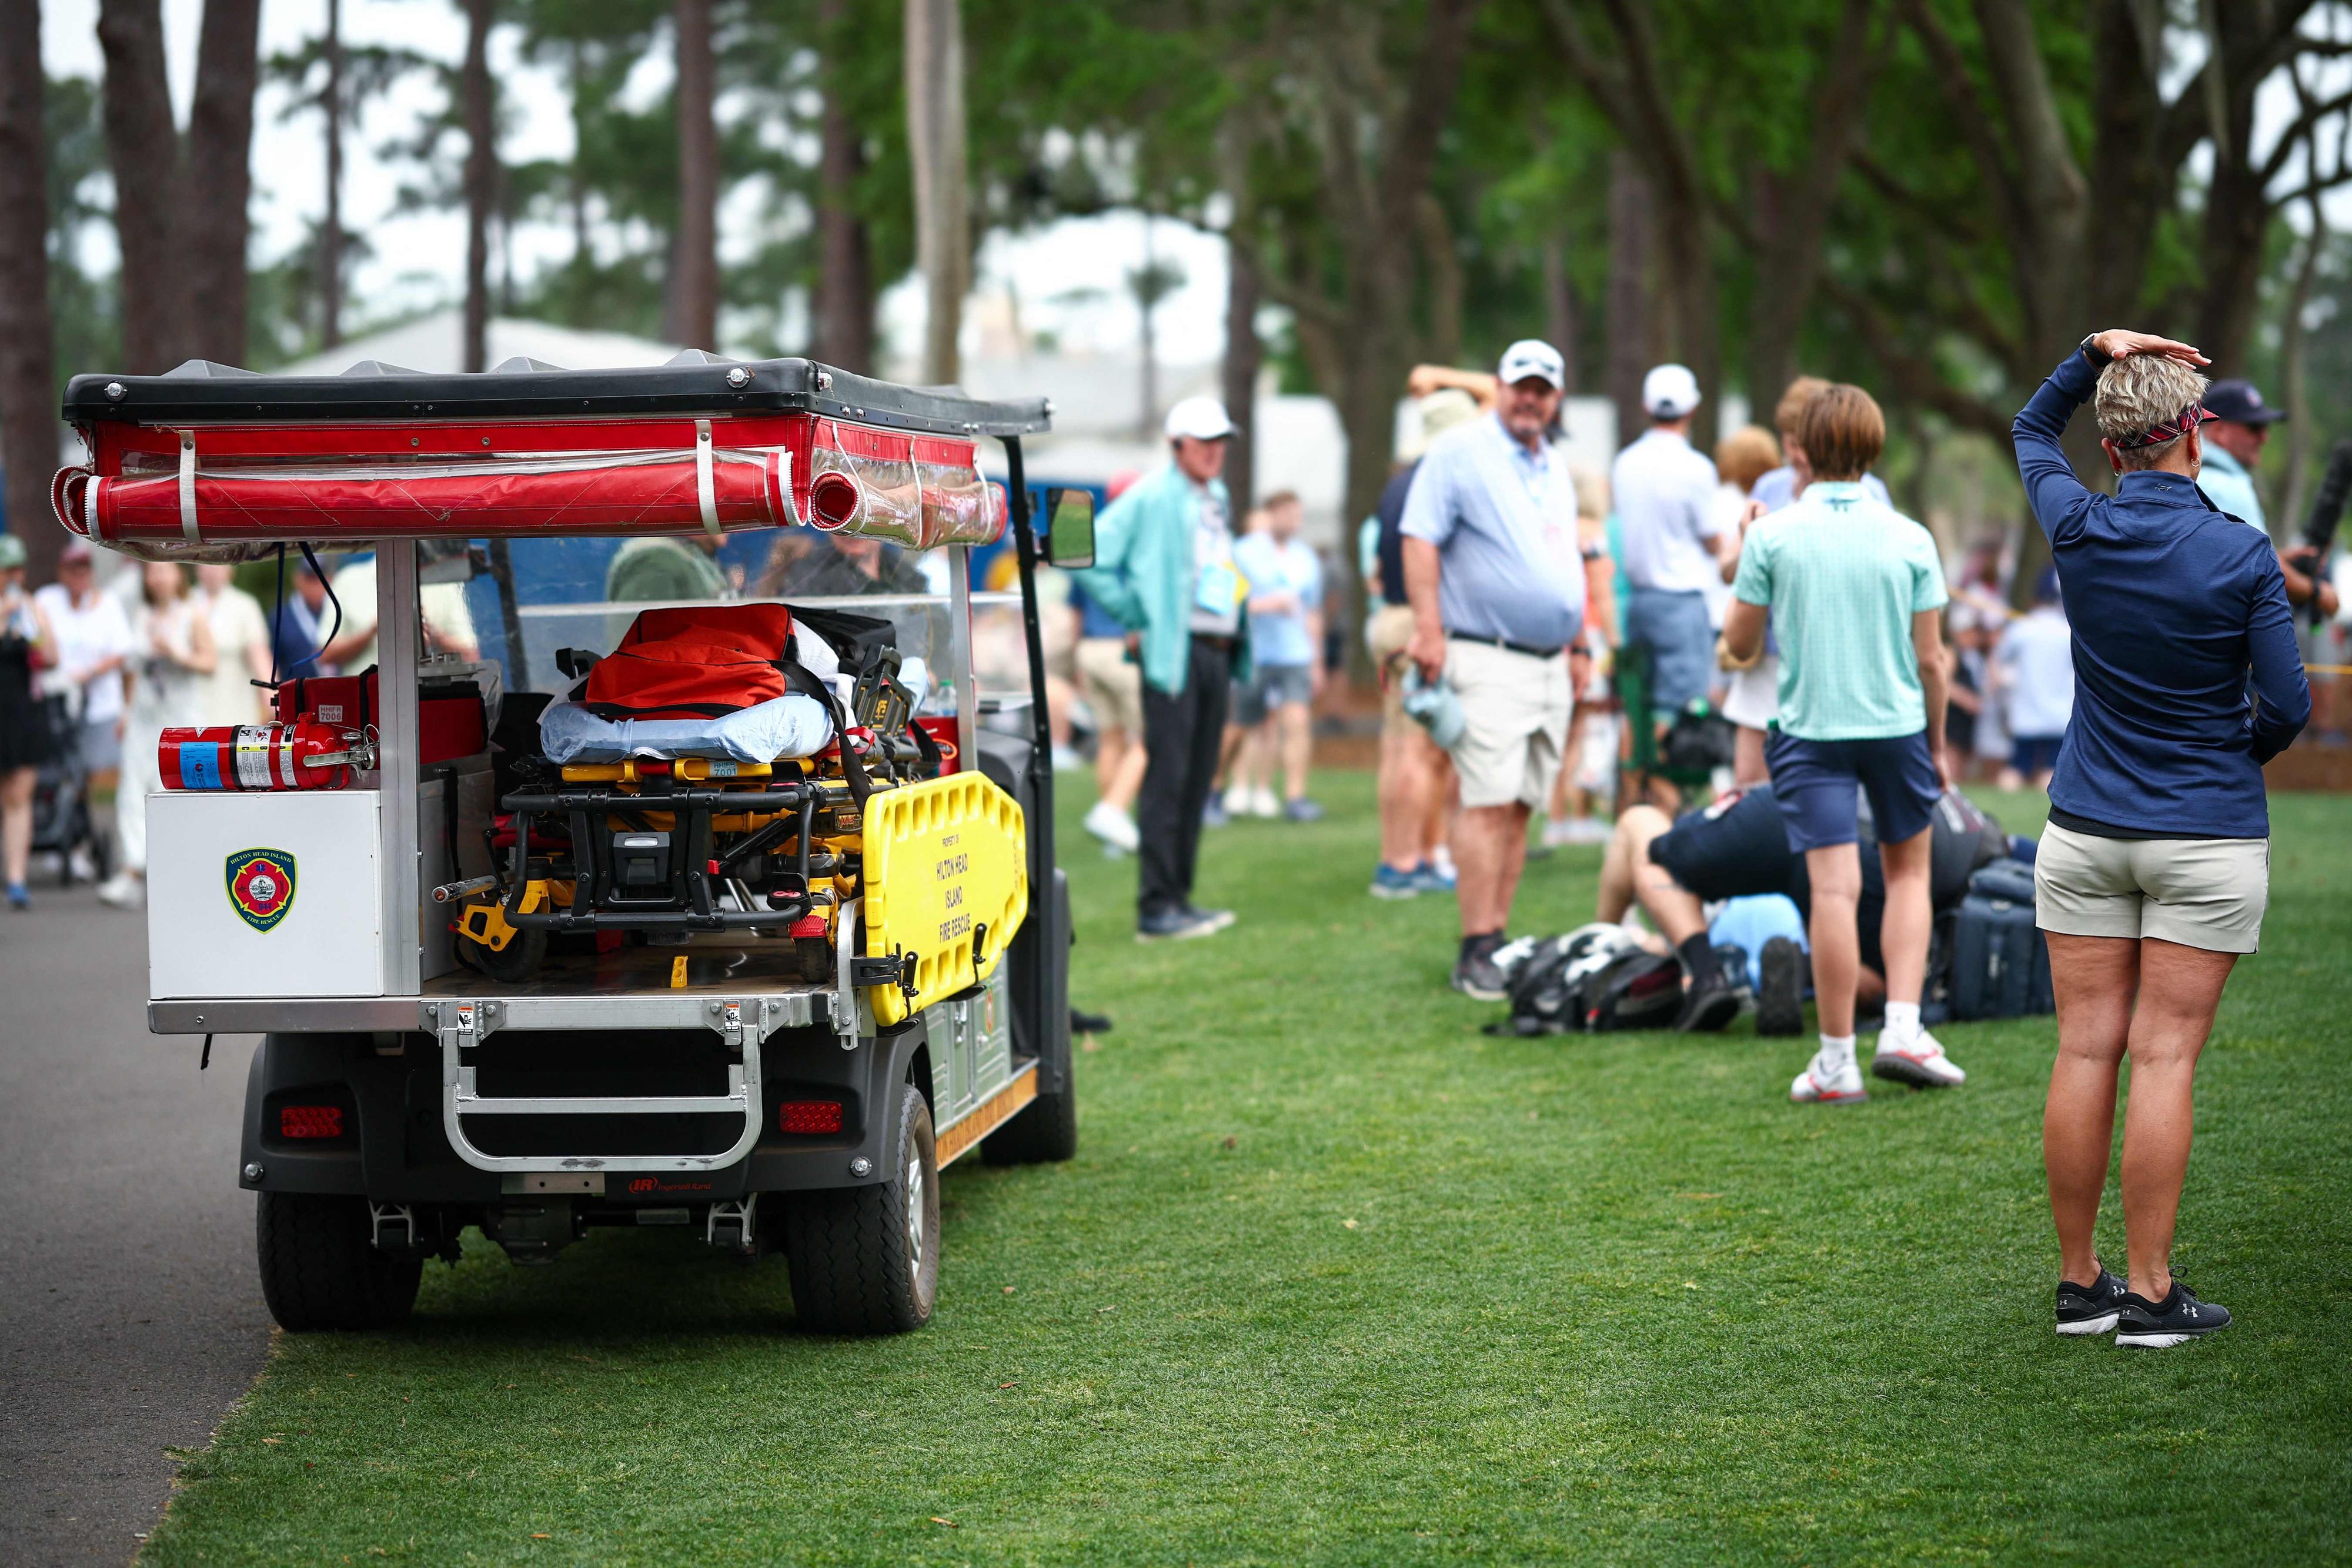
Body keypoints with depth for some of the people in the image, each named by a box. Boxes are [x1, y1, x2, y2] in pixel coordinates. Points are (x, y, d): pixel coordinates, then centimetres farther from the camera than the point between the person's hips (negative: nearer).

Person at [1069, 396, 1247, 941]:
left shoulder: (1218, 499, 17)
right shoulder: (1151, 497, -7)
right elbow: (1090, 556, -10)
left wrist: (1236, 641, 15)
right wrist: (1136, 617, -8)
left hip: (1219, 651, 8)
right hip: (1175, 651, -8)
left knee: (1197, 781, 10)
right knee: (1167, 778, -8)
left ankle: (1178, 899, 16)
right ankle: (1156, 907, -7)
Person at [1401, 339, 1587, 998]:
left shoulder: (1556, 468, 20)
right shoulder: (1460, 451, -3)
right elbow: (1420, 540, -9)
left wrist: (1570, 645, 22)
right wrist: (1428, 630, -17)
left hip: (1550, 664, 7)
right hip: (1488, 661, -7)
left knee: (1521, 807, 6)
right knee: (1488, 803, -12)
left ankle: (1499, 939, 9)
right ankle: (1477, 954, -13)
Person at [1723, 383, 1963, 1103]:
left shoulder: (1772, 536, -6)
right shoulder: (1910, 539, -2)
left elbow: (1739, 645, 2)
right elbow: (1930, 659, 1)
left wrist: (1744, 556, 15)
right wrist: (1938, 742, 14)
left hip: (1810, 727, -1)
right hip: (1897, 725, 1)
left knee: (1835, 888, -3)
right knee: (1907, 871, 18)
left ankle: (1837, 1062, 0)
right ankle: (1903, 1030, 9)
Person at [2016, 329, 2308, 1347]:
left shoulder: (2080, 531, -4)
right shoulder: (2243, 557, -12)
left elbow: (2033, 431, 17)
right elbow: (2288, 705, -8)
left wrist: (2096, 349, 5)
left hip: (2086, 832, 3)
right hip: (2209, 836, -3)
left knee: (2085, 1052, 5)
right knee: (2165, 1059, -2)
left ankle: (2078, 1283, 10)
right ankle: (2148, 1293, 1)